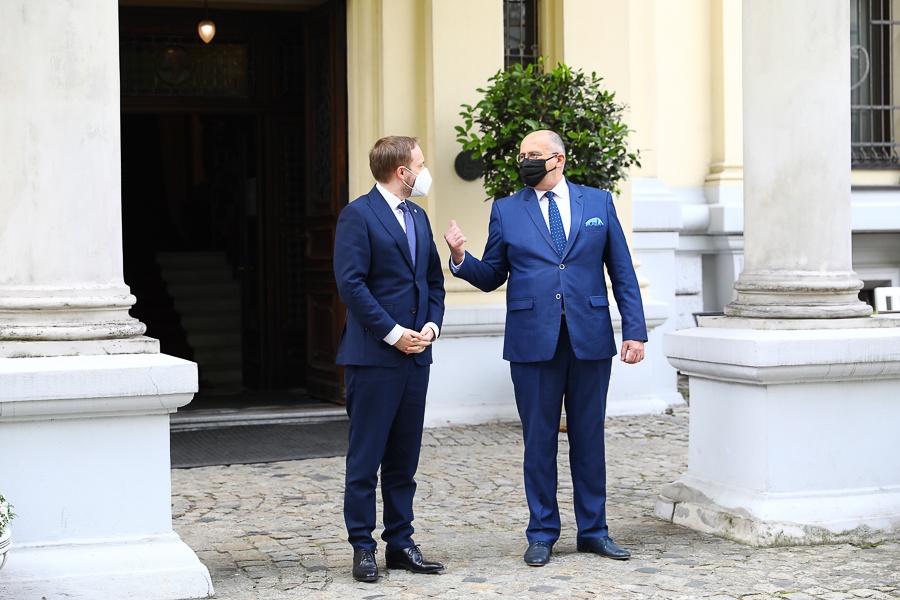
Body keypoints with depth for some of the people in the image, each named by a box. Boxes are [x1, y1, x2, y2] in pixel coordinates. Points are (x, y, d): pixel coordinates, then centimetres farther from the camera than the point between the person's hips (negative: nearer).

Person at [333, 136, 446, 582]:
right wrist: (393, 333, -15)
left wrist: (431, 325, 2)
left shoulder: (418, 217, 17)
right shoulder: (358, 215, -8)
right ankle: (363, 547, 6)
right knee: (366, 456, -1)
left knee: (405, 456, 11)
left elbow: (433, 279, 20)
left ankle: (400, 543, 17)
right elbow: (351, 283, -15)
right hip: (374, 355, -7)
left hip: (415, 353, 7)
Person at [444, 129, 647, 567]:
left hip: (590, 340, 0)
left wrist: (634, 330, 0)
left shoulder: (598, 202, 8)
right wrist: (460, 258, -12)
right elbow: (491, 277, 8)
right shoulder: (506, 211, 8)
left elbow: (622, 272, 7)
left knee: (589, 437, 8)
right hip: (533, 342, 0)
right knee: (539, 440, 4)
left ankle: (593, 531, 19)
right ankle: (542, 534, 16)